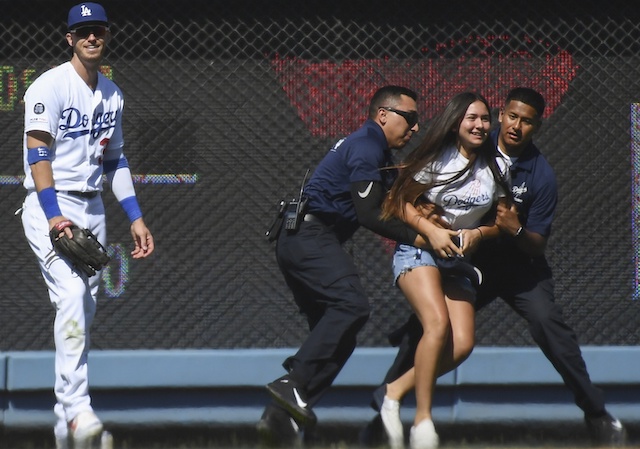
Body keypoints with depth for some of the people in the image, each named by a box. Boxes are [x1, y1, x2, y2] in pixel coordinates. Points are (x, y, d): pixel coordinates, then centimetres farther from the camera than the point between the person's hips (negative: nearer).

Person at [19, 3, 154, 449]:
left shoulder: (112, 95, 14)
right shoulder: (50, 86, -9)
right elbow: (39, 152, -17)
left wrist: (135, 217, 13)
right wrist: (54, 216, -27)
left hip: (92, 208, 7)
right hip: (49, 206, -7)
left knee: (85, 312, 5)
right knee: (72, 296, -25)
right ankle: (76, 408, -32)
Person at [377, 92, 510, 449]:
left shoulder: (496, 170, 6)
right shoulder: (436, 159, -3)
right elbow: (403, 202, -1)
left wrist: (478, 234, -10)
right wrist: (431, 230, -17)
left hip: (460, 259, 5)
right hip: (419, 249, -5)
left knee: (462, 345, -15)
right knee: (438, 323, -29)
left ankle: (395, 392, 1)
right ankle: (423, 420, -25)